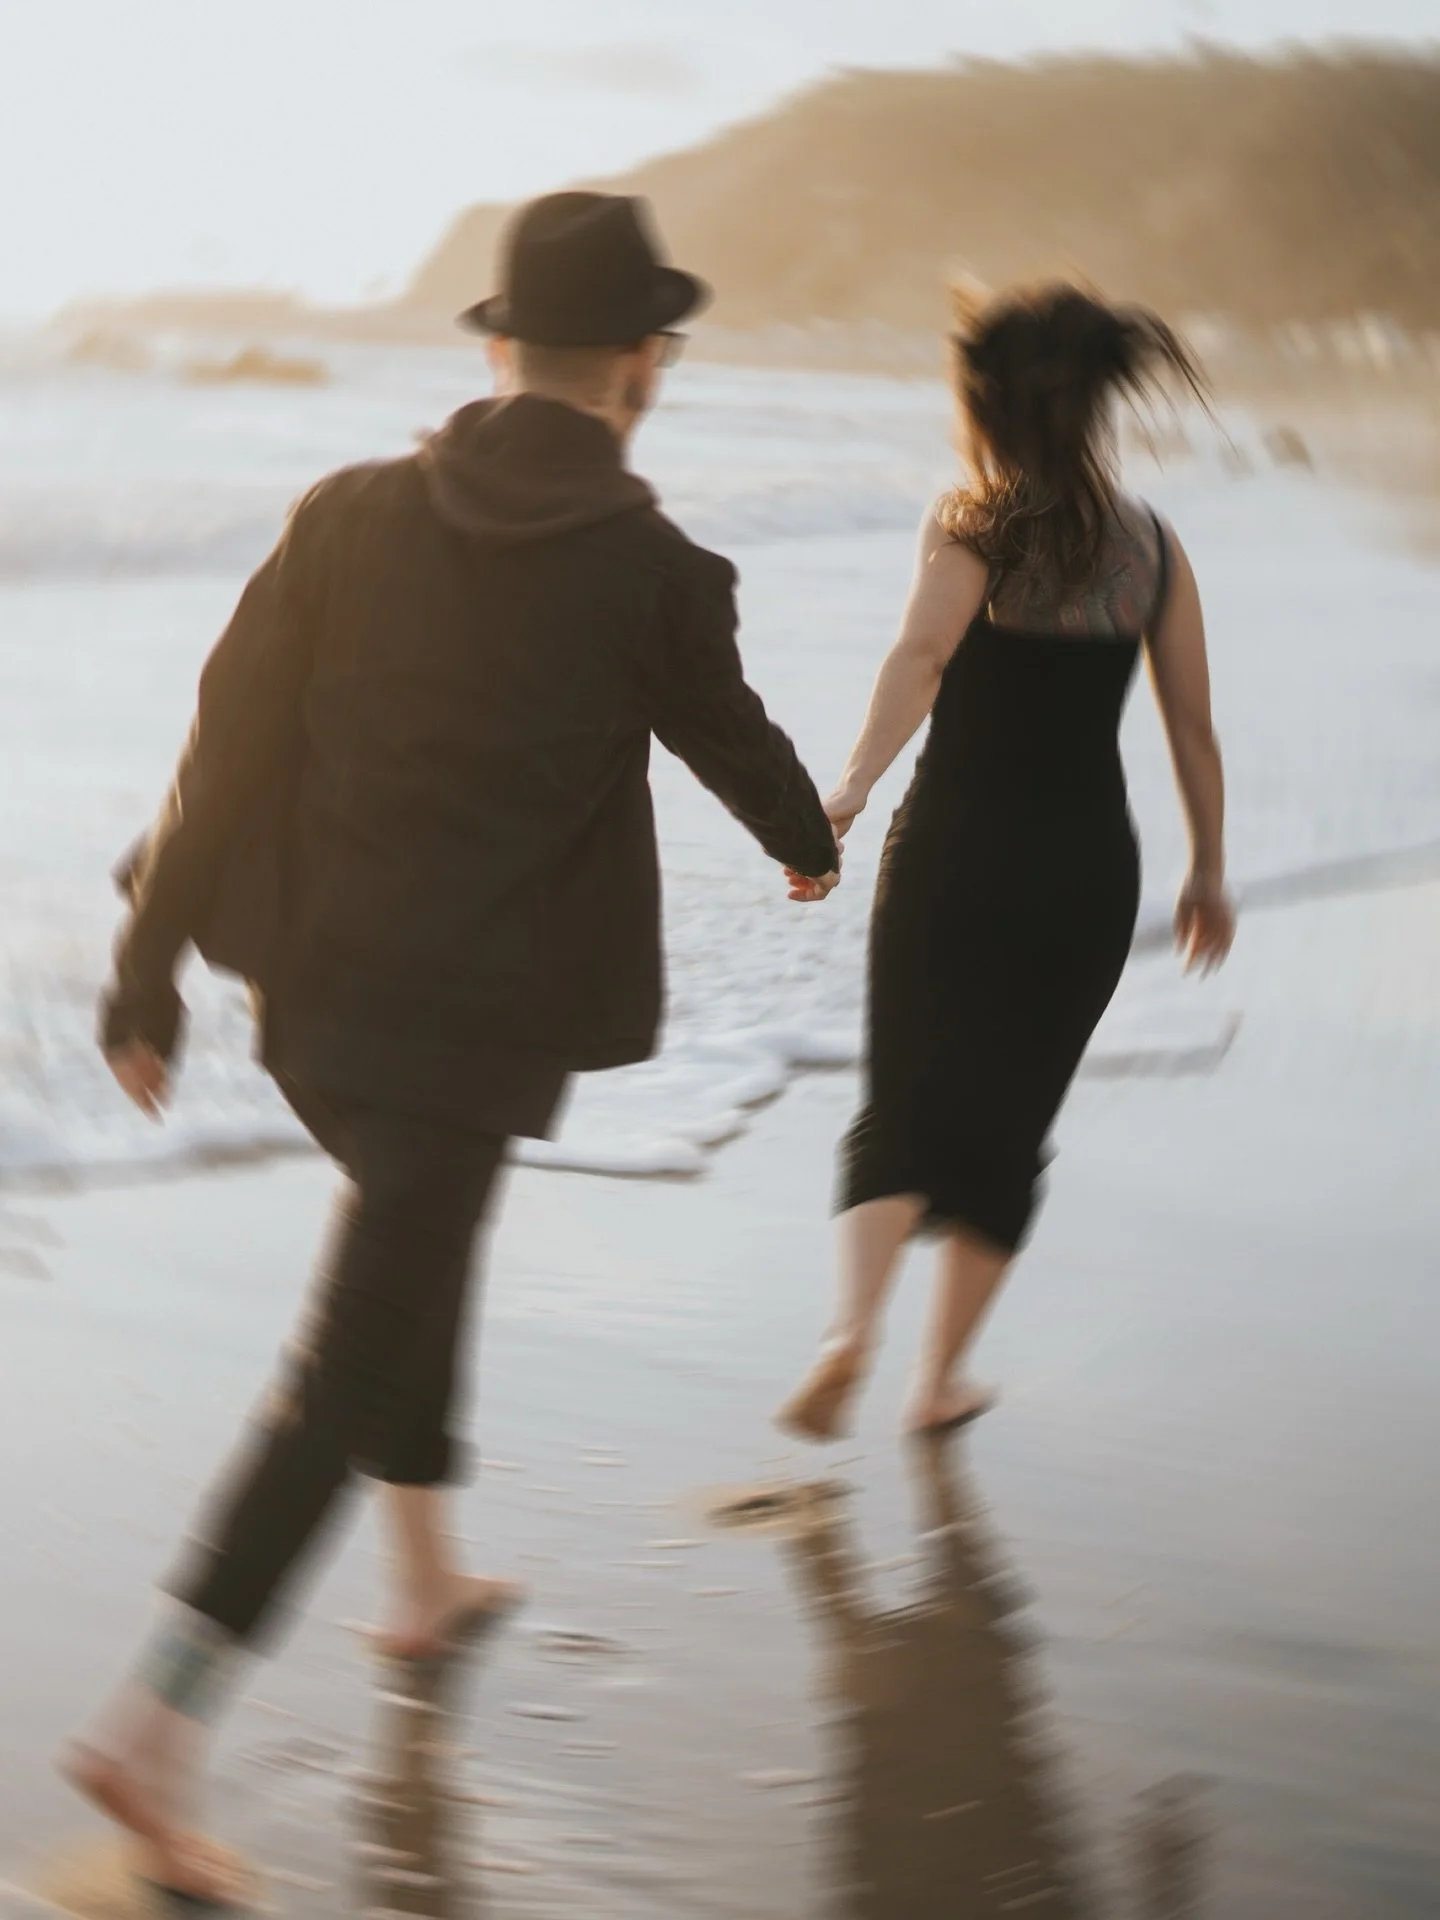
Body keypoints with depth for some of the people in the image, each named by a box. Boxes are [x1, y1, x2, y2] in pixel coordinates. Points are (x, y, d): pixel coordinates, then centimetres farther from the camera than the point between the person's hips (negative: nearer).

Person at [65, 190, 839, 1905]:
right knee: (347, 1368, -1)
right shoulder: (654, 575, -11)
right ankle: (155, 1726, -5)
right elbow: (738, 747, 7)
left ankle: (428, 1581, 44)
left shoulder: (348, 515, -3)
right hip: (474, 1026, -5)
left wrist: (147, 970, 6)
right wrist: (812, 847, 30)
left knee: (409, 1260, 28)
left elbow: (228, 753, -2)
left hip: (311, 997, 5)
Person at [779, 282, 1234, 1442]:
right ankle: (943, 1379, 22)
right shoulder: (1153, 547, 5)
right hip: (1087, 866, 2)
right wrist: (1209, 874, 16)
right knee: (1010, 1121, 15)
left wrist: (851, 790, -35)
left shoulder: (972, 525, -5)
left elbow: (923, 653, -24)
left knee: (905, 1106, 7)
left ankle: (854, 1332, -16)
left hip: (953, 850, -2)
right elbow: (1194, 731, 7)